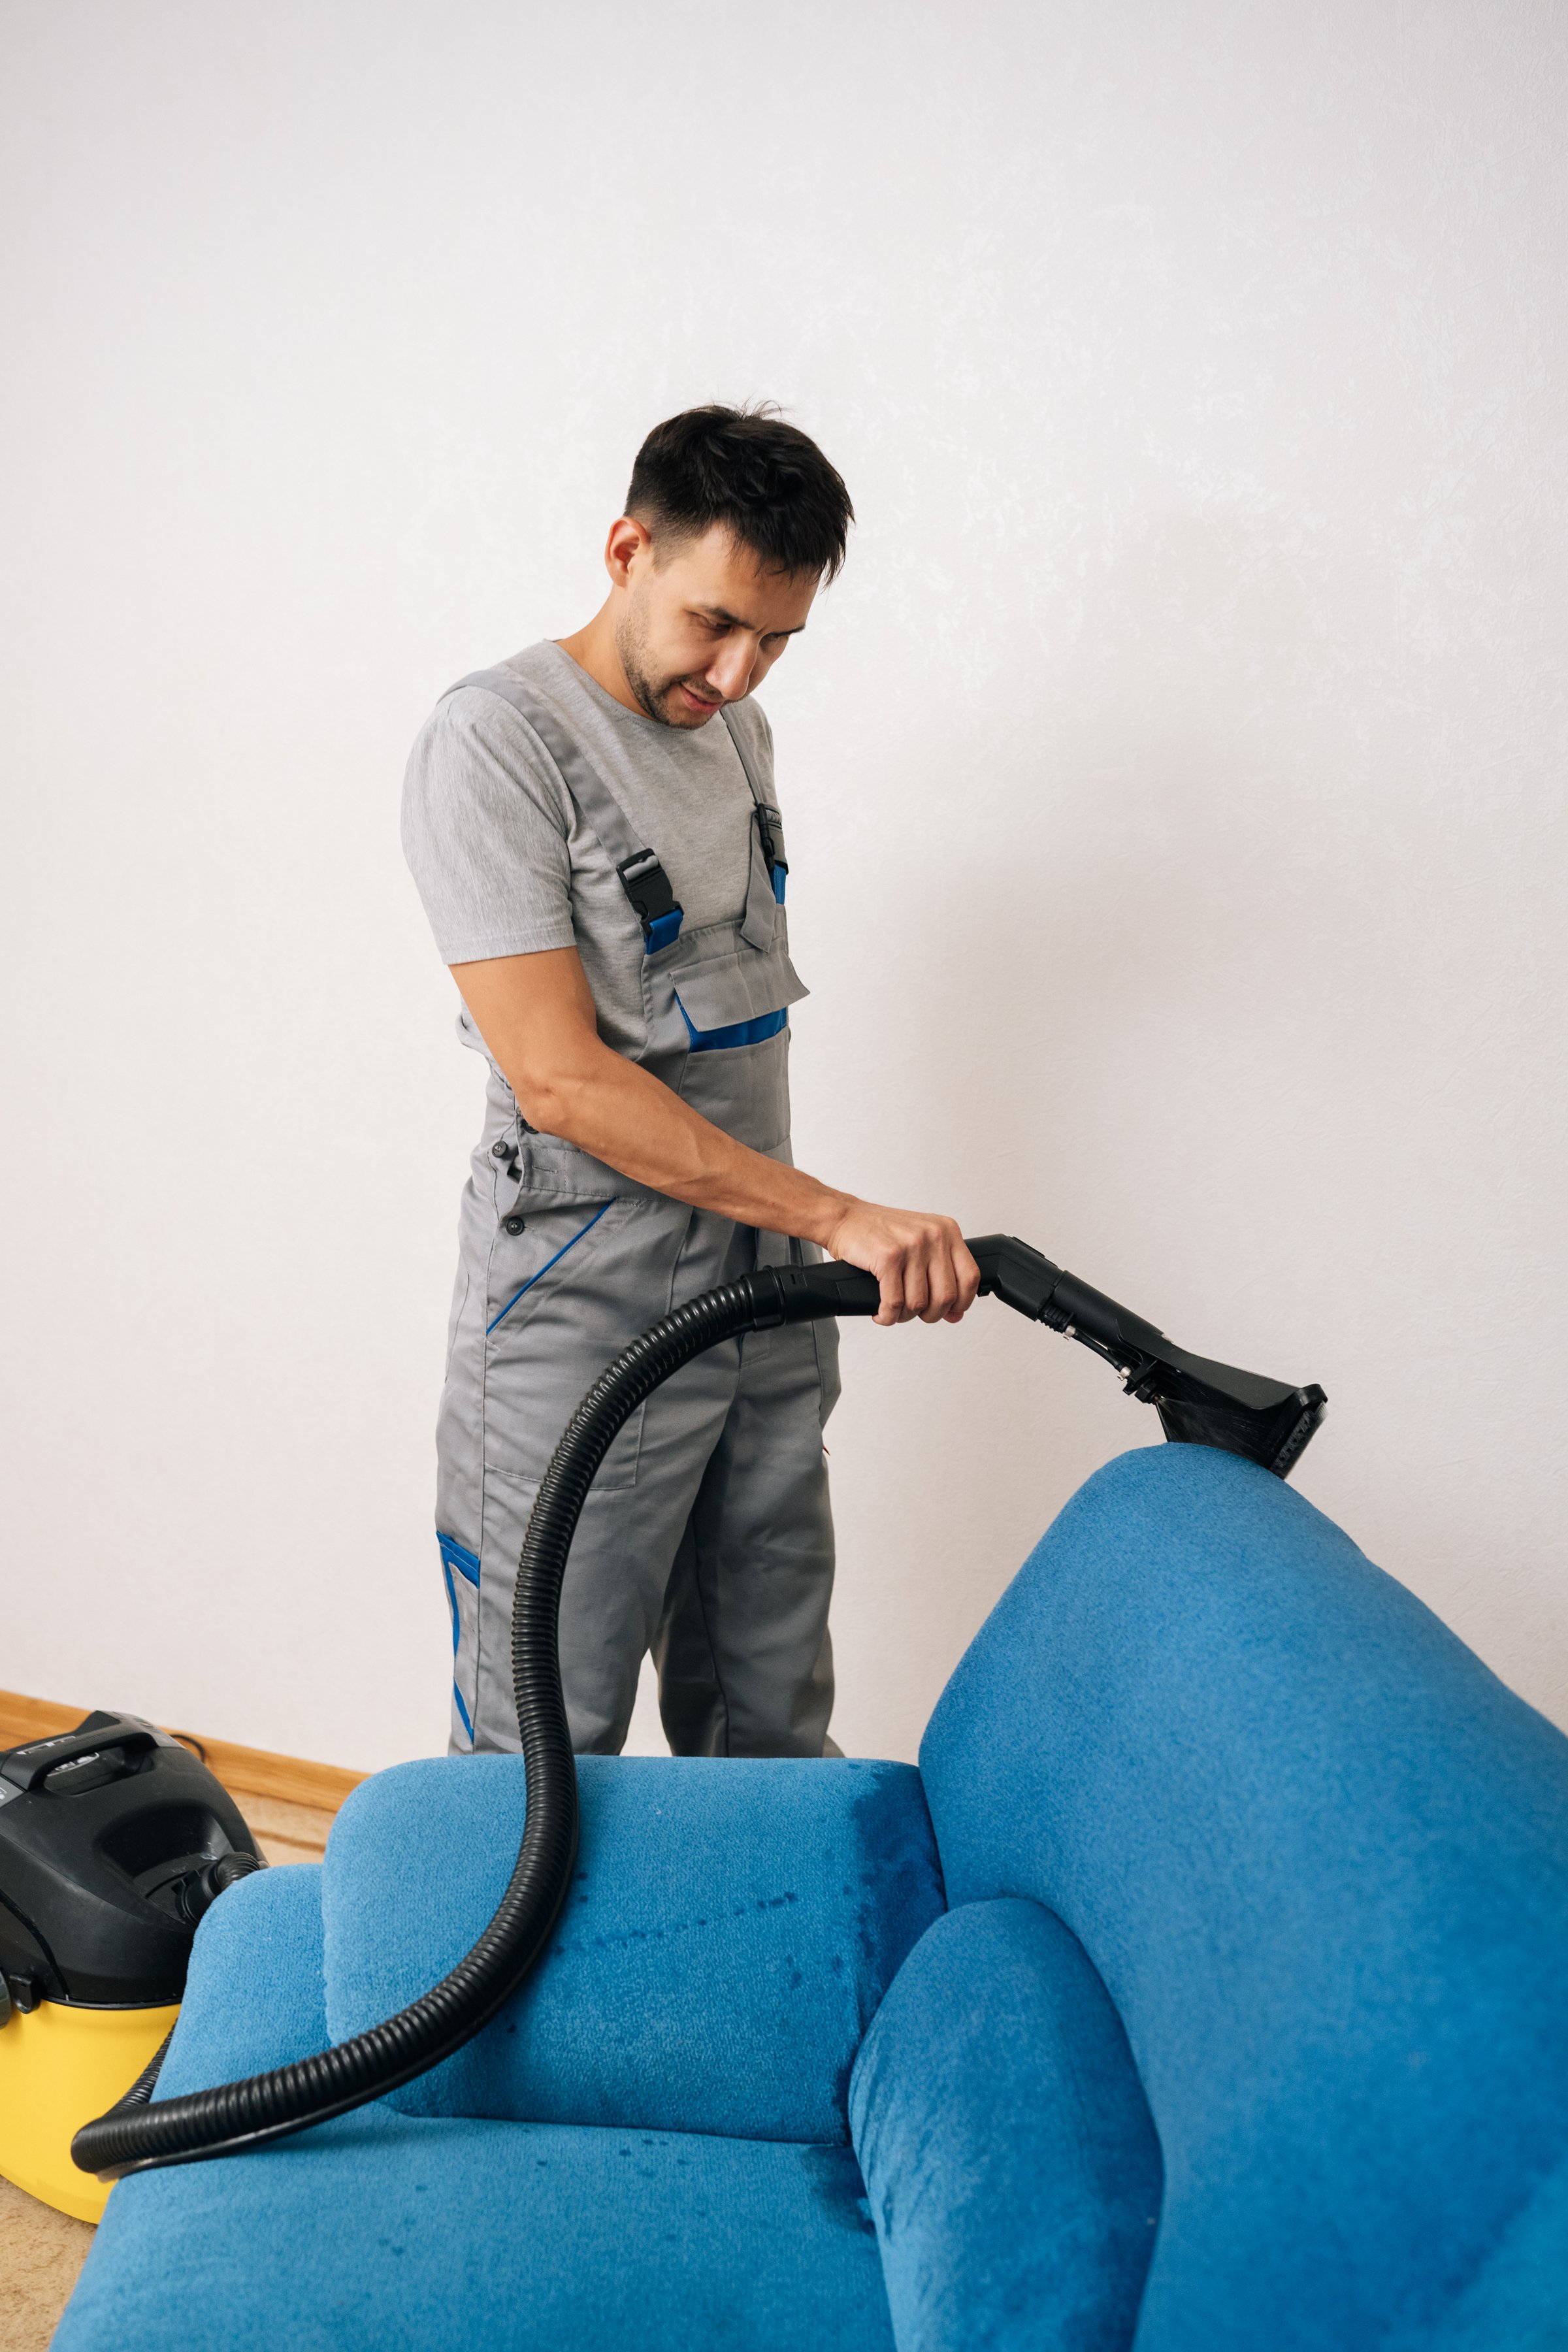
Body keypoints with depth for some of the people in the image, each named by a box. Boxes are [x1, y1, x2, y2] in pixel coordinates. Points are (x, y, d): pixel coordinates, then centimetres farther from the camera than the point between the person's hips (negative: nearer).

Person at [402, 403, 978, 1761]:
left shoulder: (736, 729, 12)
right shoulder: (498, 741, -13)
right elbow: (561, 1078, -21)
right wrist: (838, 1214, -23)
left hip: (766, 1291, 7)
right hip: (584, 1311, -7)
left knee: (774, 1729, 15)